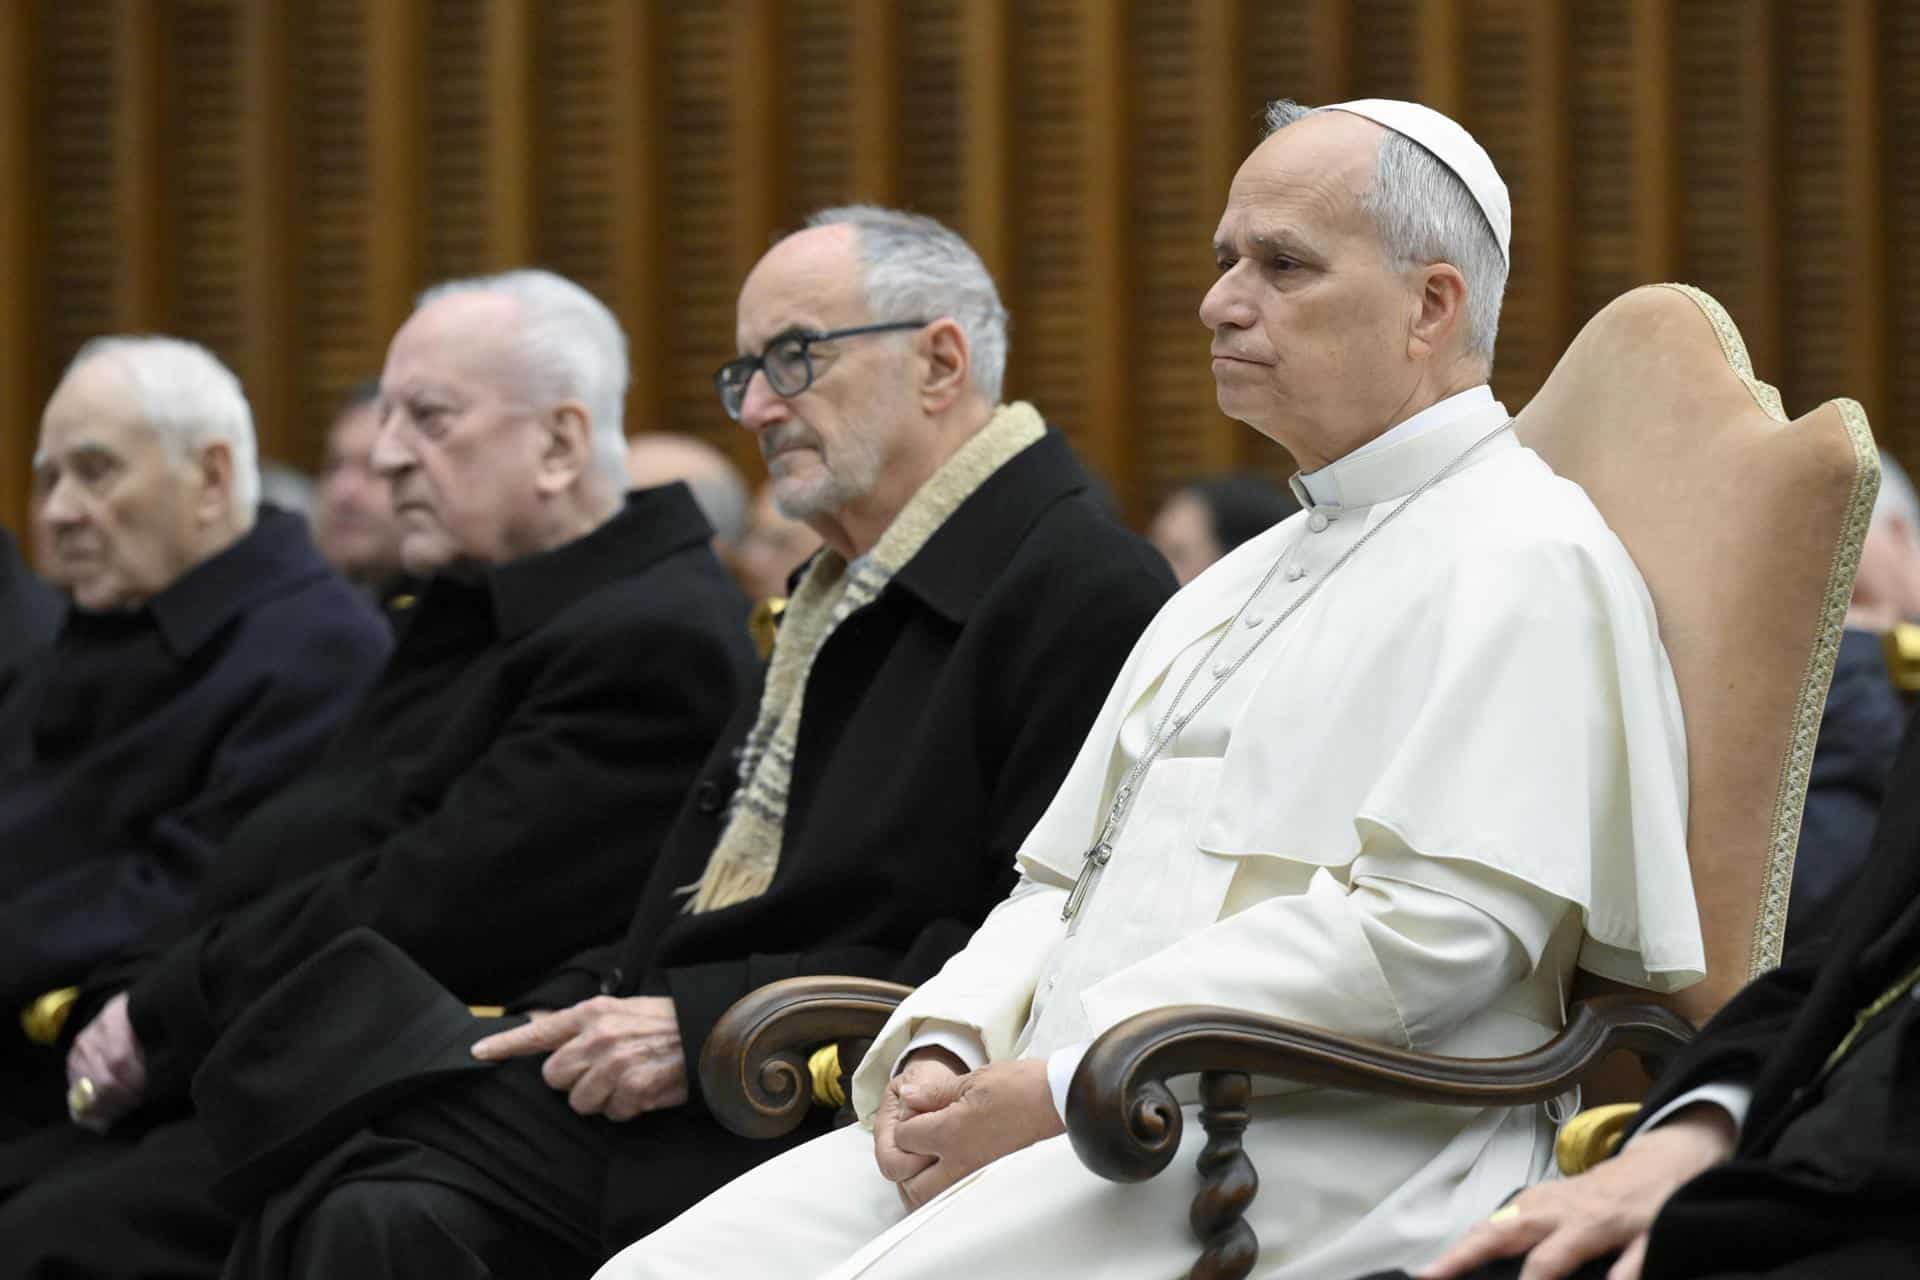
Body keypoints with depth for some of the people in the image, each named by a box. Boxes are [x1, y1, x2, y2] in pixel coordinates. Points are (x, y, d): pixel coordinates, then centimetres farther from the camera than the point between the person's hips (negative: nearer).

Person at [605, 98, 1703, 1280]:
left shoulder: (1521, 563, -4)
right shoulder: (1245, 582, 27)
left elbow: (1437, 926, -17)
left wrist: (1063, 1084, -16)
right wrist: (942, 1051, 4)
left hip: (1313, 1154, -9)